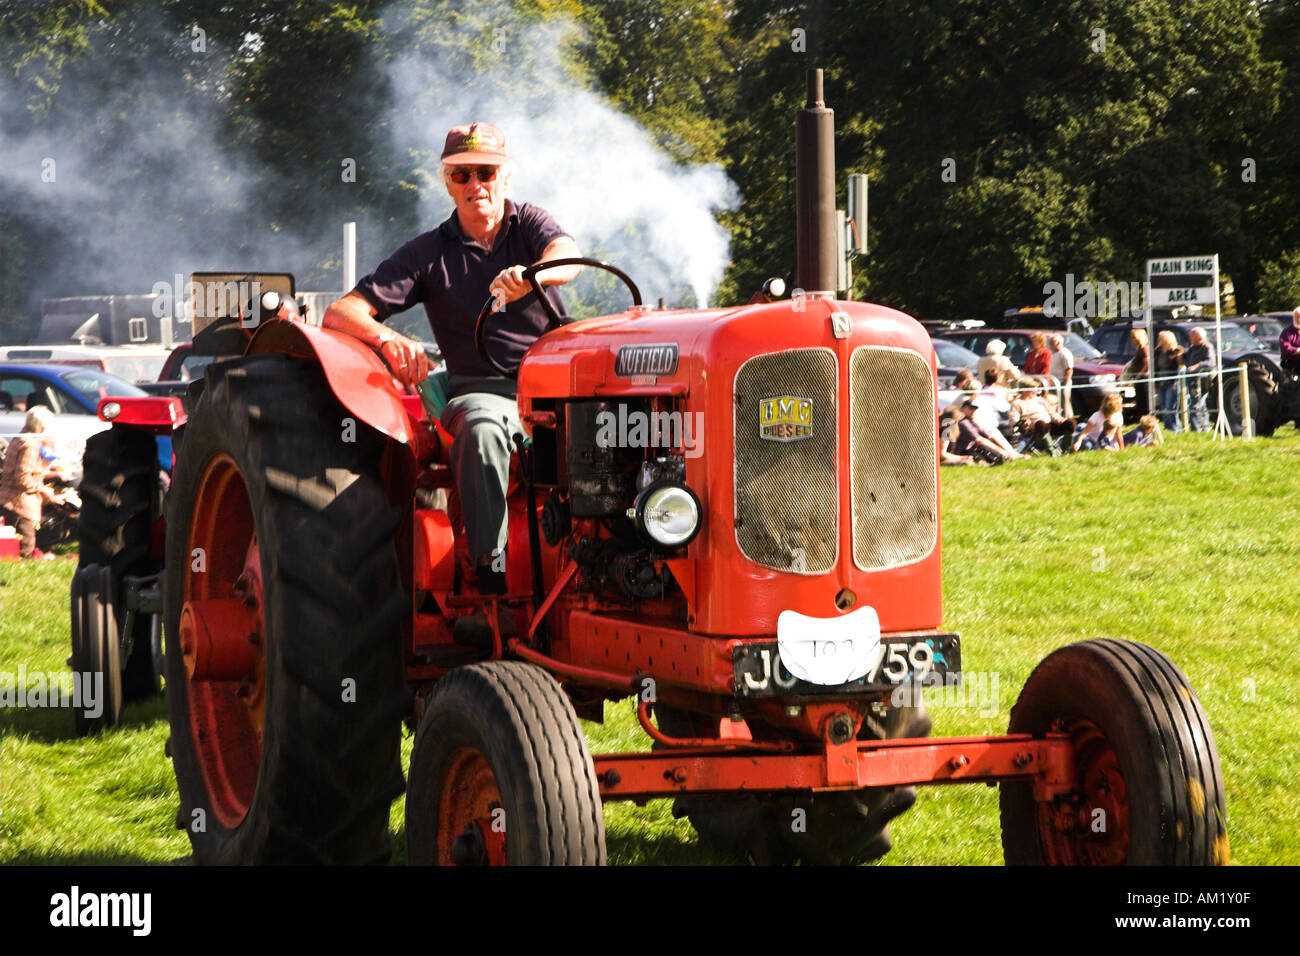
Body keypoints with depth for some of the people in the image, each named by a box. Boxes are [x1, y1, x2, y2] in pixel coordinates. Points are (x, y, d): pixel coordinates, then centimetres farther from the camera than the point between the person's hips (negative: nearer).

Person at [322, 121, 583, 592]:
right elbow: (340, 314, 1)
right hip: (482, 386, -1)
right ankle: (491, 570, -39)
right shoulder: (428, 253, 9)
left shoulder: (530, 223, 11)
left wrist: (531, 275, -40)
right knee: (481, 430, -38)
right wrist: (386, 338, -23)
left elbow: (568, 258, -14)